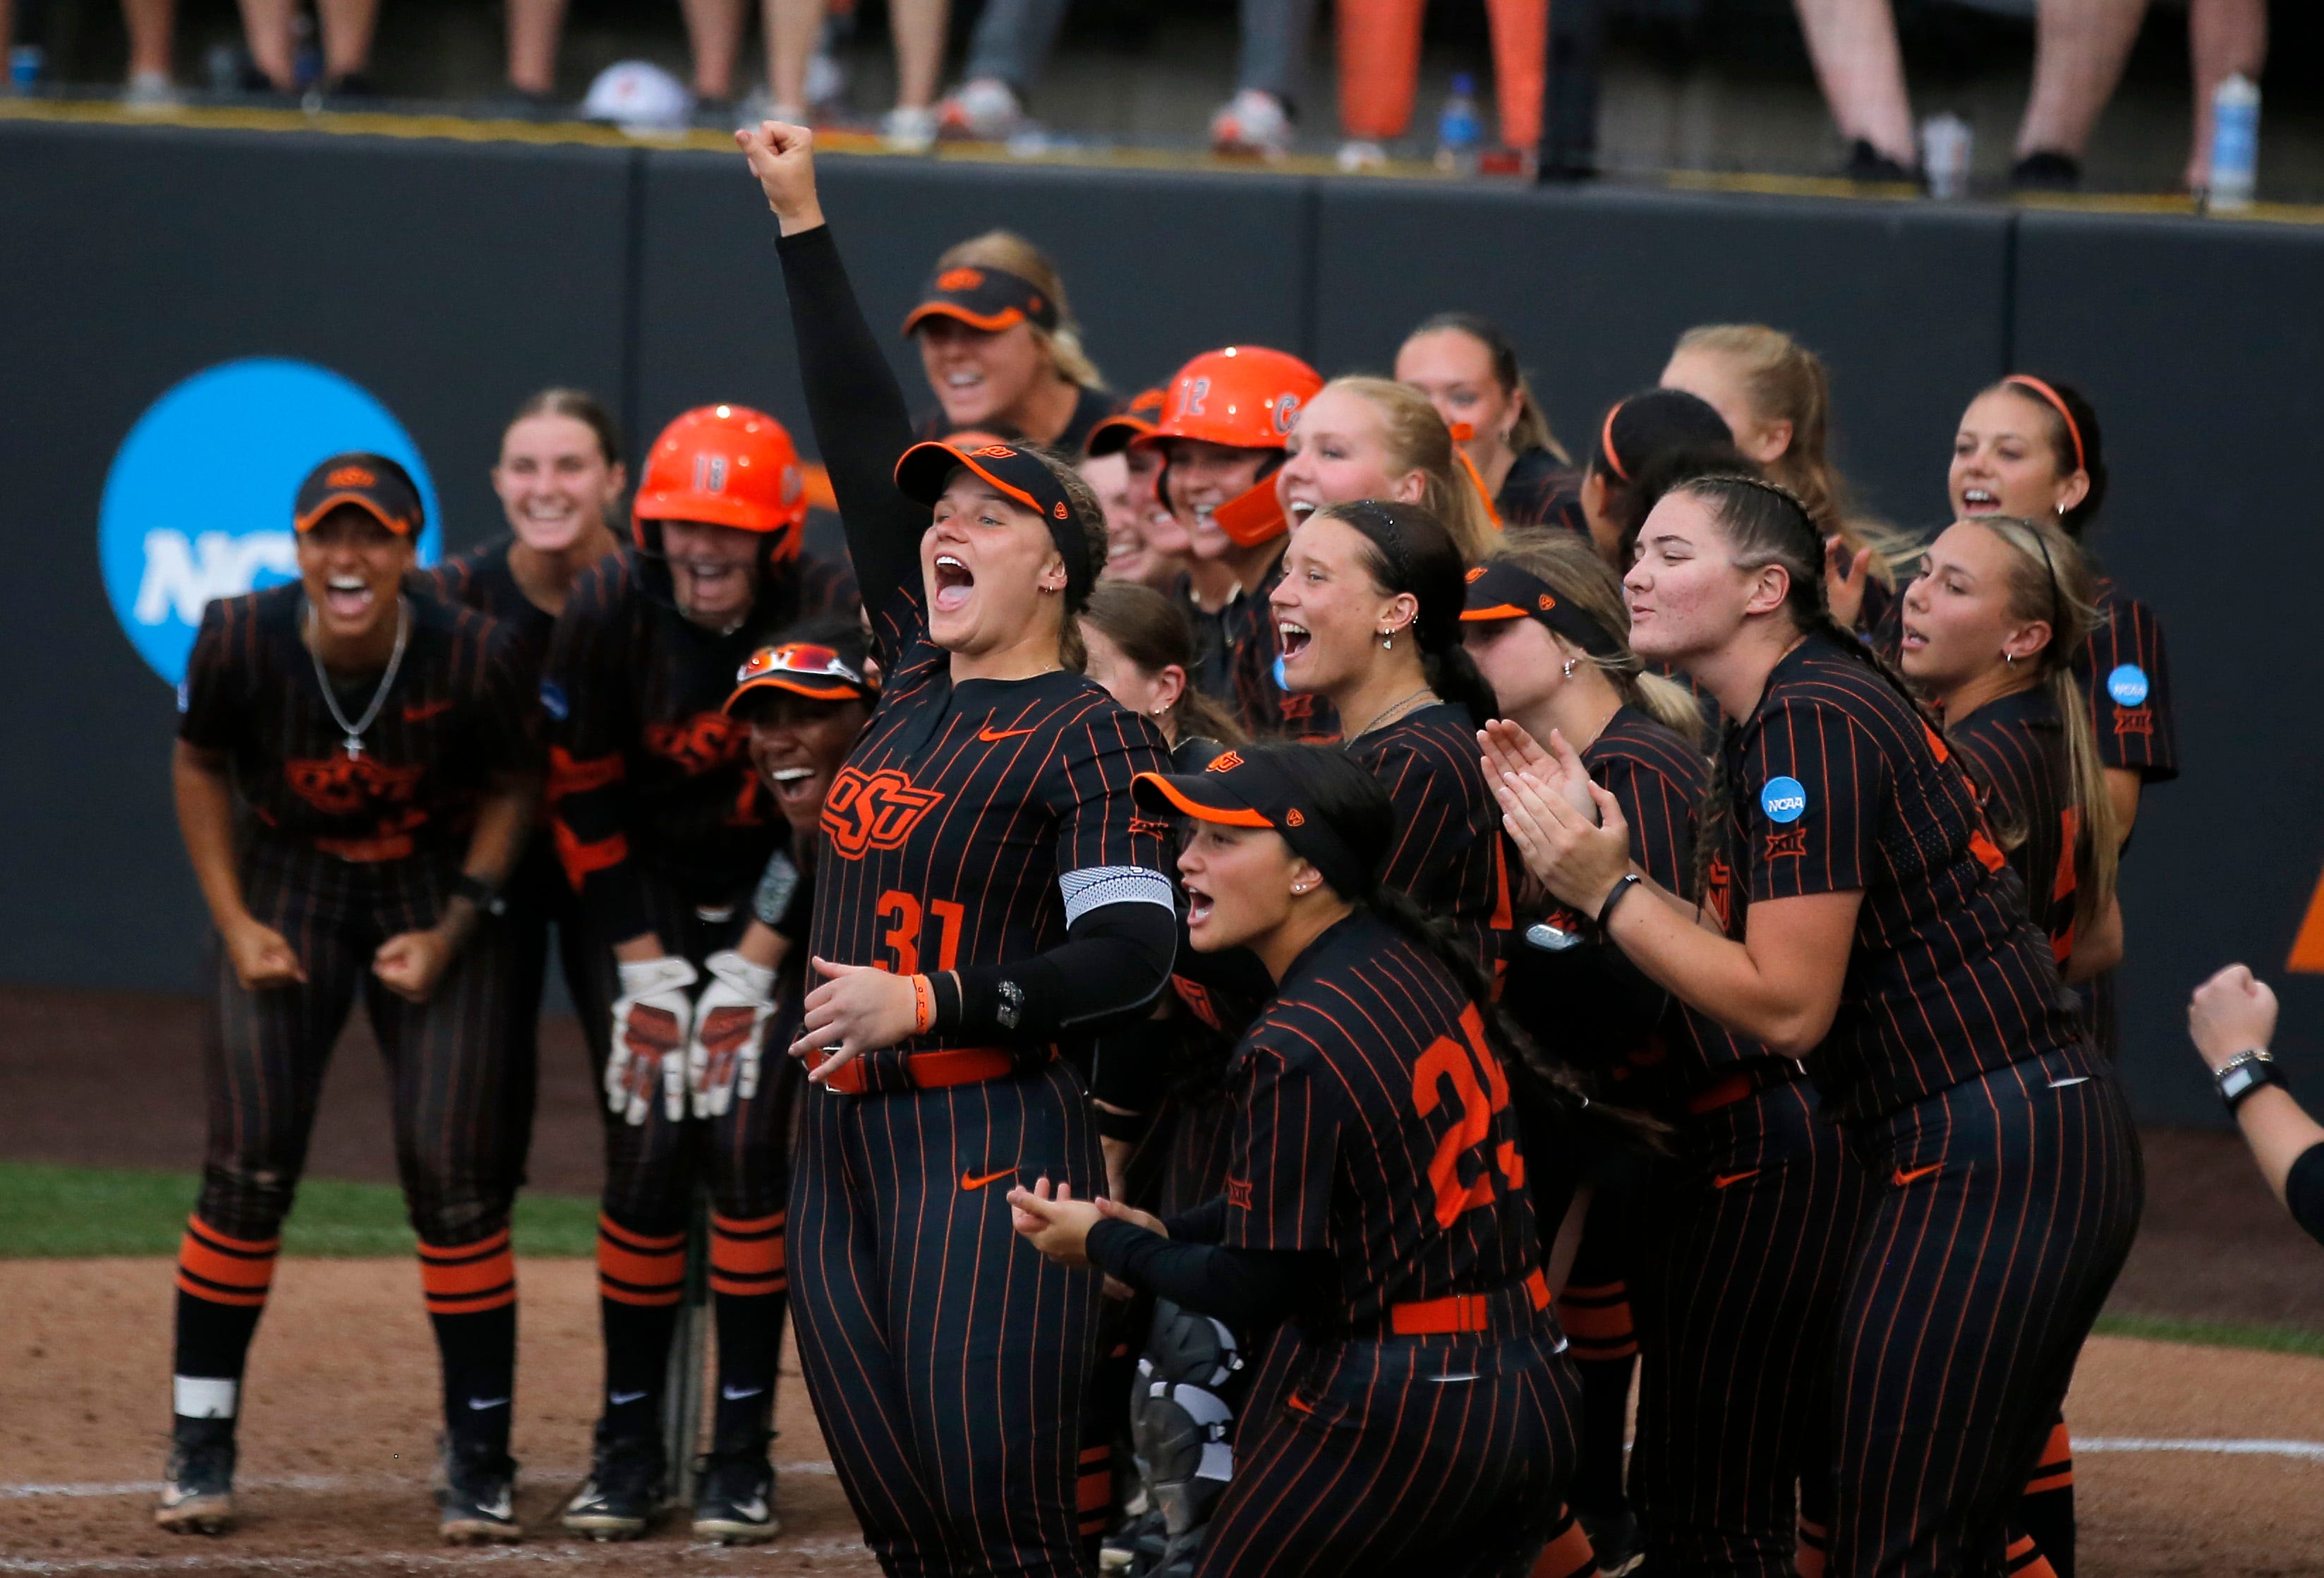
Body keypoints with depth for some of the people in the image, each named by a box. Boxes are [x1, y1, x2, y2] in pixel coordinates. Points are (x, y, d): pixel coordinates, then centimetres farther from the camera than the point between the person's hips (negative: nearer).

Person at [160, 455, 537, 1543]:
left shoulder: (475, 658, -22)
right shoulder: (240, 640, -19)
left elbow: (509, 789, -3)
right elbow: (200, 768, 1)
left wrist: (451, 932, -11)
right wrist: (234, 922, -6)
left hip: (435, 897, -1)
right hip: (287, 888, 1)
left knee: (455, 1179, -6)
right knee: (248, 1169, -7)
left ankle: (479, 1464, 5)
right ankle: (200, 1452, 5)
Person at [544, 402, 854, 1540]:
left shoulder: (829, 614, -19)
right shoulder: (608, 611, -16)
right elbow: (582, 795, -7)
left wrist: (755, 966, -13)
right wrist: (644, 969, -9)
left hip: (779, 902, -1)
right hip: (644, 902, 1)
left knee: (750, 1151, -11)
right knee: (645, 1159, -5)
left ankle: (742, 1450, -2)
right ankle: (629, 1447, 5)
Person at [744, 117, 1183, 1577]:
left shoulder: (1094, 736, -5)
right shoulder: (919, 680, 15)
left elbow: (1135, 953, -14)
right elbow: (865, 445, 17)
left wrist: (928, 1001, -19)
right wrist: (804, 225, 18)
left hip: (995, 1141, -7)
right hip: (848, 1140, 7)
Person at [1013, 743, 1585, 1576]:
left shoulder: (1296, 1049, -21)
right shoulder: (1419, 963, 6)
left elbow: (1256, 1289, -14)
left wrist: (1104, 1243, 1)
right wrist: (1167, 1232, 14)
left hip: (1396, 1414, -8)